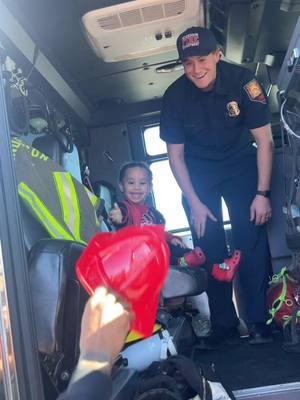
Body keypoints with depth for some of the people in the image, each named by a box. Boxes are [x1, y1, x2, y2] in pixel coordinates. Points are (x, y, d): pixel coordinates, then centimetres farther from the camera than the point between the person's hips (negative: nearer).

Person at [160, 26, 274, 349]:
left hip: (241, 164, -1)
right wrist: (195, 203, -12)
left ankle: (258, 320, 0)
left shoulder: (242, 81, -21)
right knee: (209, 246, -2)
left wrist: (262, 193, -19)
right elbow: (175, 155, -8)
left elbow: (264, 141, -15)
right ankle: (223, 323, 9)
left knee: (251, 240, -11)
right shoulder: (175, 96, -17)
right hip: (198, 172, 1)